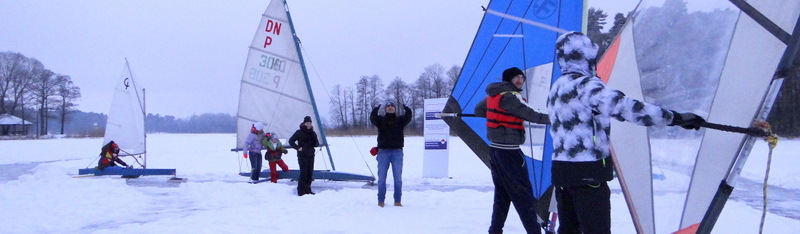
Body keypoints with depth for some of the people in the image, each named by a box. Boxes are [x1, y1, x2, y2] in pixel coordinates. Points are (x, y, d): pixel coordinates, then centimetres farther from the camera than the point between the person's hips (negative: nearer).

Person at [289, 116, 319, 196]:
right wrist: (297, 148, -12)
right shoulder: (299, 132, -3)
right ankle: (301, 191, -7)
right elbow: (291, 141, -2)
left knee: (310, 173, 7)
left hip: (311, 155, 5)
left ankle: (307, 190, 17)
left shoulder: (312, 133, 13)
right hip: (302, 155, -5)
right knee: (303, 173, -10)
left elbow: (317, 143, 14)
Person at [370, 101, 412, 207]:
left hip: (397, 152, 0)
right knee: (381, 178, 2)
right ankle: (381, 200, 10)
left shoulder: (400, 120, 10)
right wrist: (376, 108, -30)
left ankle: (397, 200, 10)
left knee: (398, 178, 2)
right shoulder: (380, 119, 9)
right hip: (383, 152, 0)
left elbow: (408, 117, -9)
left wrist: (405, 108, -29)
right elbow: (372, 118, -12)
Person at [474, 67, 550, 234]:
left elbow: (478, 110, 24)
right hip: (509, 151, -9)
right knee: (523, 192, -5)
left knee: (502, 192, 15)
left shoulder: (492, 95, 10)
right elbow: (530, 115, -16)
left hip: (494, 149, 9)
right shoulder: (510, 96, -15)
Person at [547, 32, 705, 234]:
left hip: (561, 169, 9)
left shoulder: (556, 88, 14)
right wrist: (675, 118, -26)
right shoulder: (585, 84, -14)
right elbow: (623, 107, -25)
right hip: (587, 172, -9)